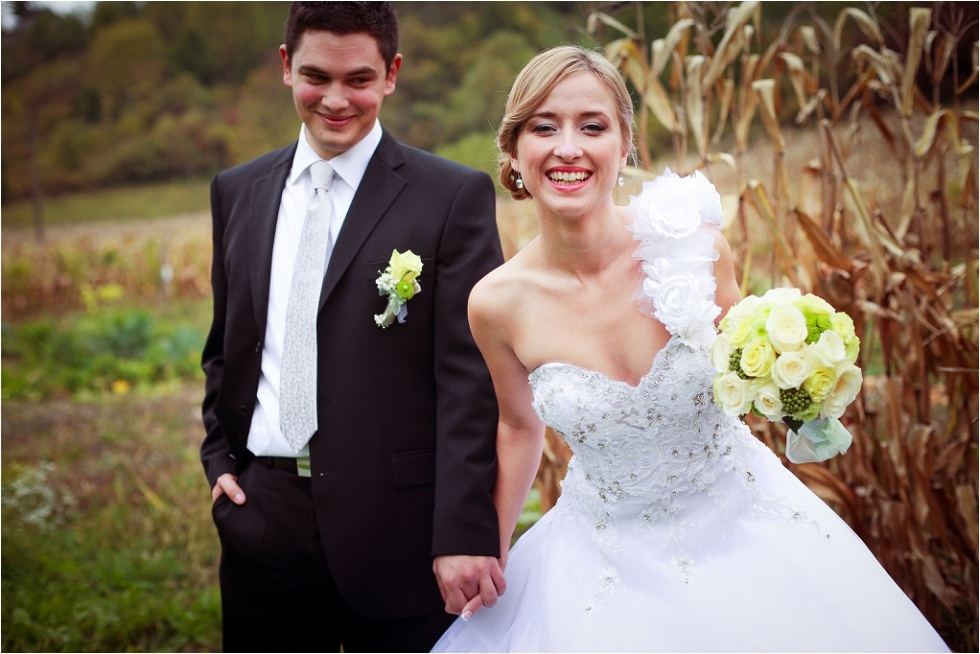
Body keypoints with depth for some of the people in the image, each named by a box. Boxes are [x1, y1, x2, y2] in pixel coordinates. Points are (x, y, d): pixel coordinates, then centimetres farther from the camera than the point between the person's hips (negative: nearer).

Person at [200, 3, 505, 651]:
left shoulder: (455, 196, -6)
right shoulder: (237, 191, 10)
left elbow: (470, 378, -11)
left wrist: (463, 532, -16)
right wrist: (219, 458, 7)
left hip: (394, 526, -4)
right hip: (261, 519, 4)